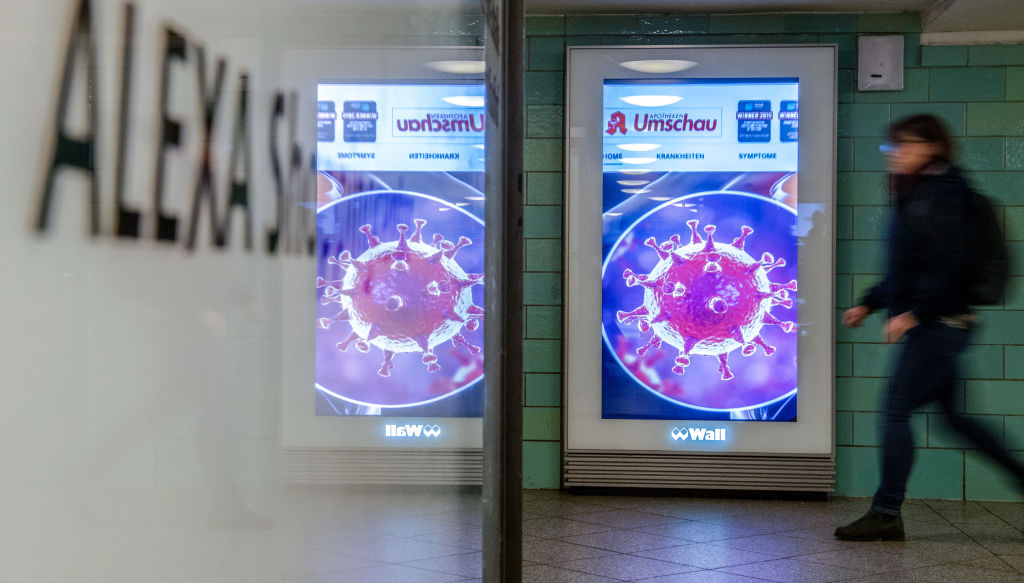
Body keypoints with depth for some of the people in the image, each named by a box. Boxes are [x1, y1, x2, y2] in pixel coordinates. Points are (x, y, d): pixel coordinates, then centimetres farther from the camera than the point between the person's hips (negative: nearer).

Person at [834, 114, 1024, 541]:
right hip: (935, 325, 10)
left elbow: (950, 265, -20)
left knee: (897, 411, -8)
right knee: (953, 415, 14)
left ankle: (886, 514, -3)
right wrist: (869, 304, 18)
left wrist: (913, 312, -24)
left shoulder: (942, 193, -12)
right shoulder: (914, 195, 17)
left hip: (938, 324, -10)